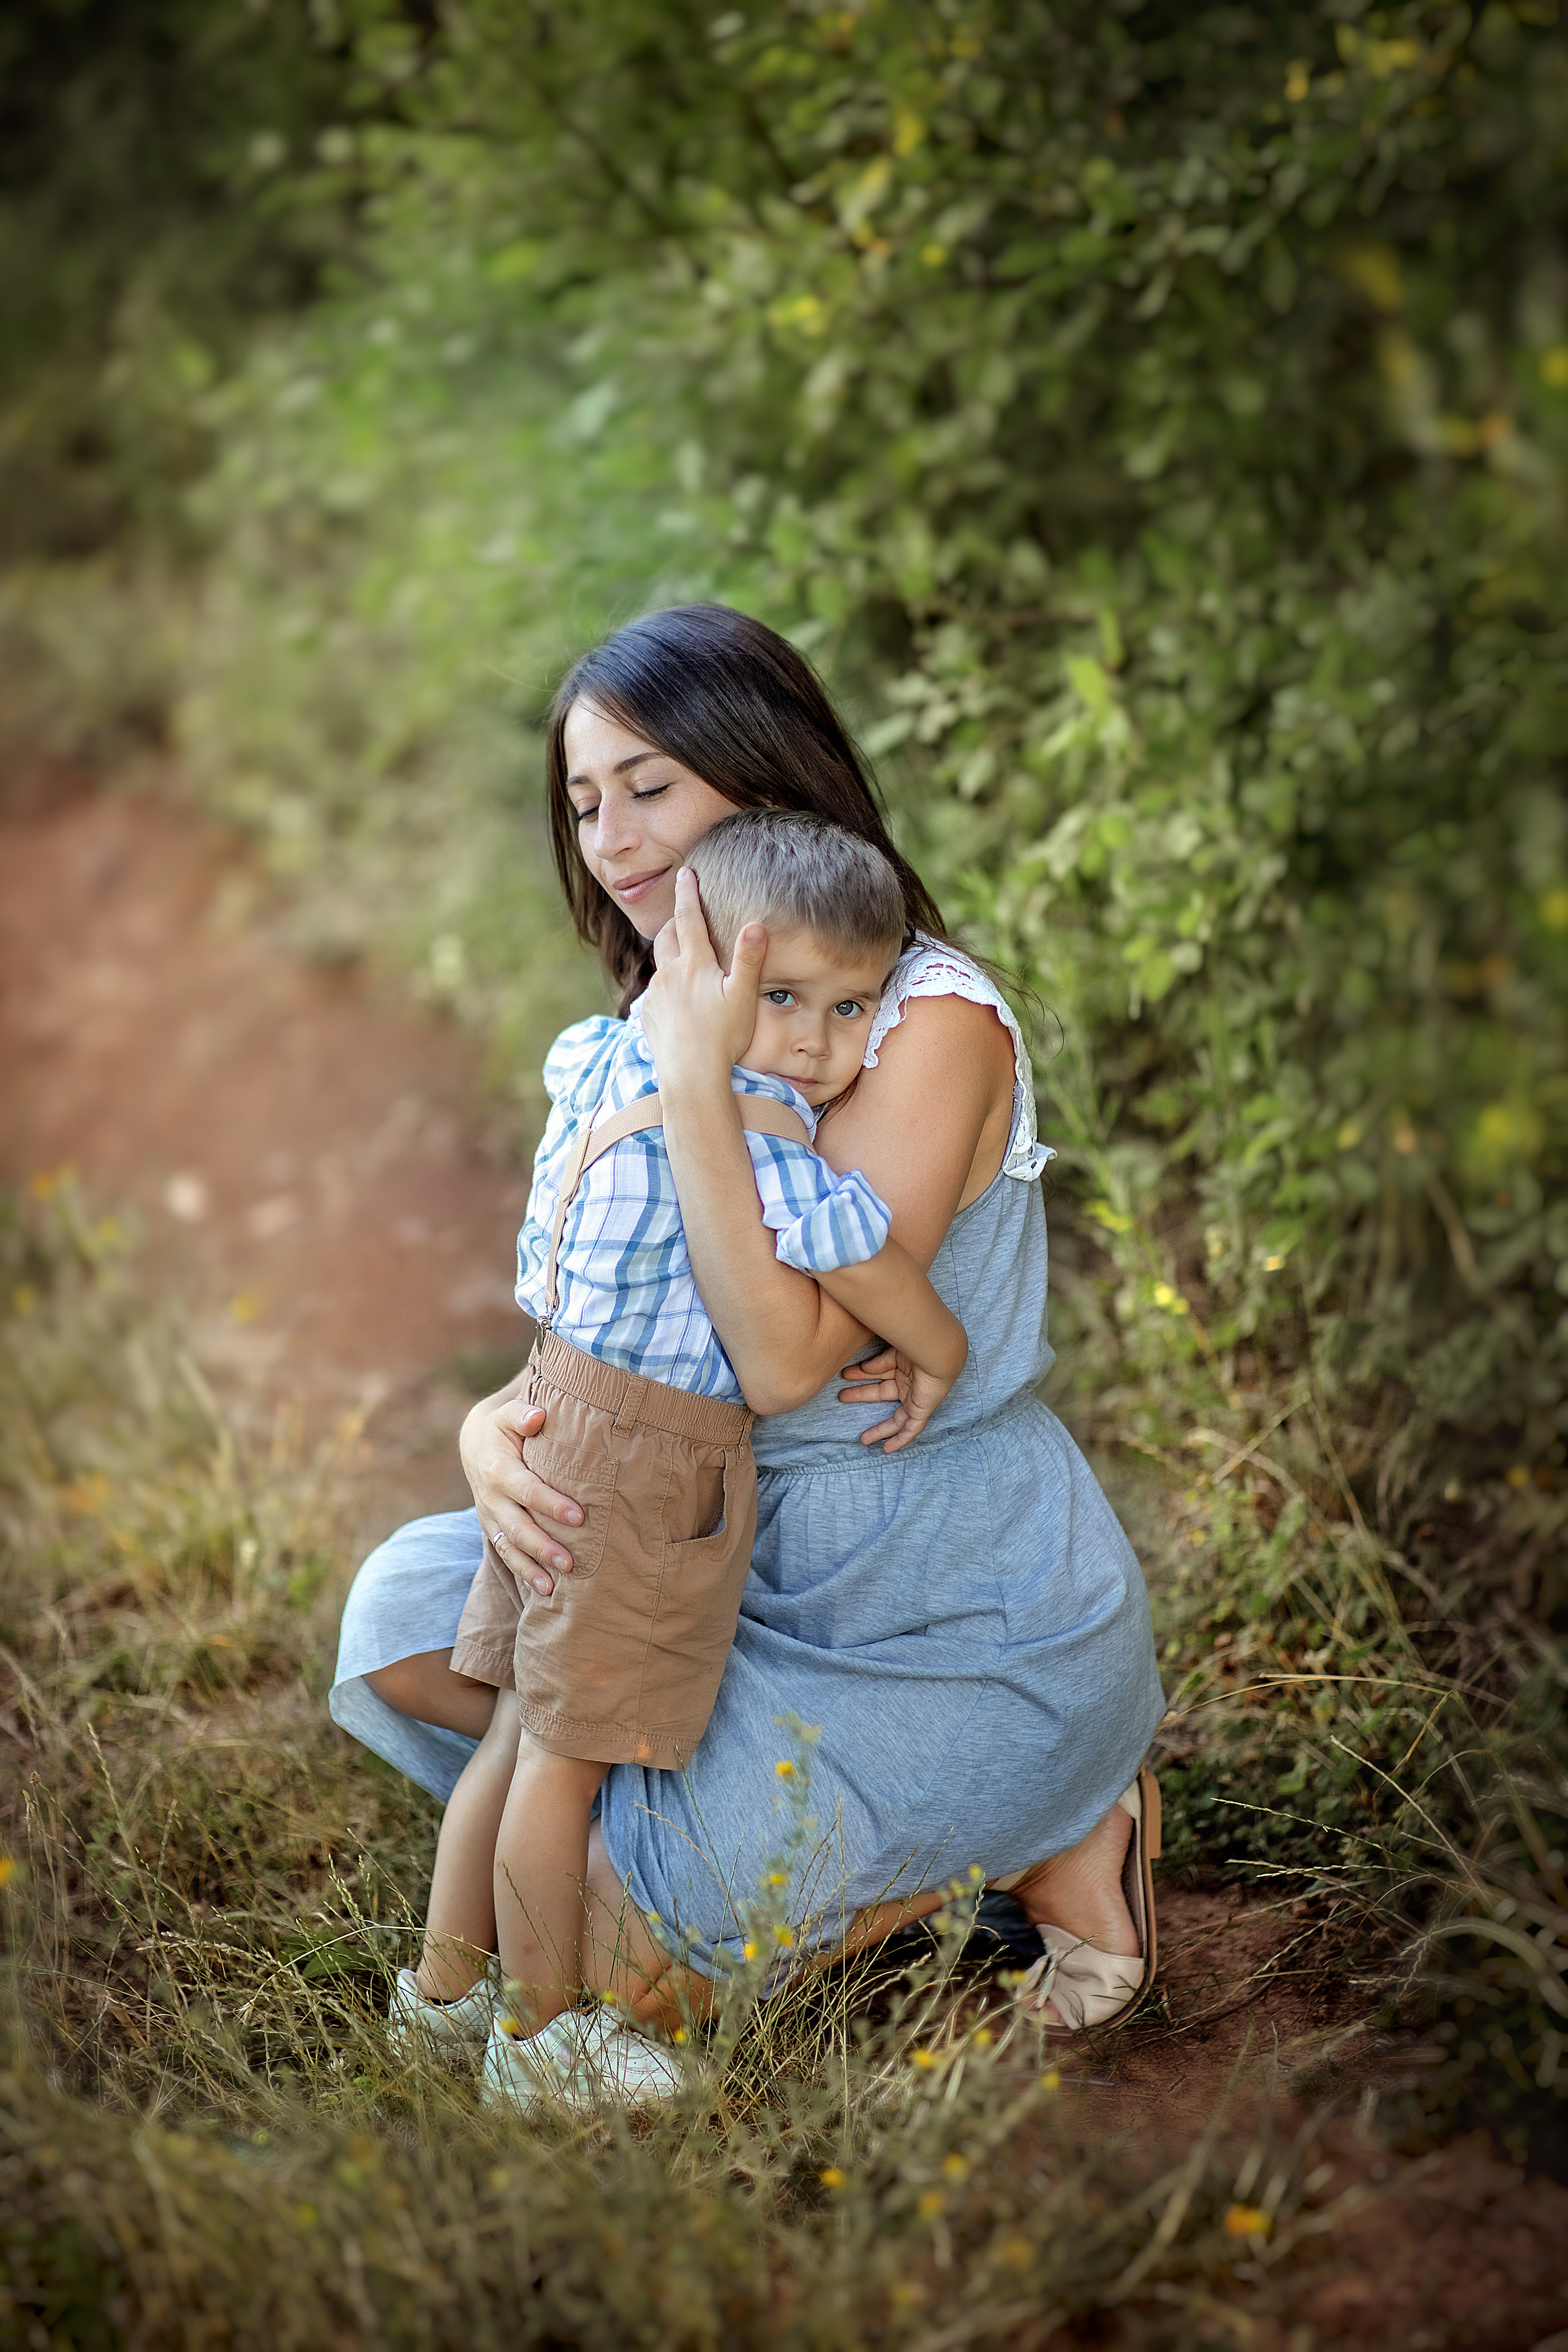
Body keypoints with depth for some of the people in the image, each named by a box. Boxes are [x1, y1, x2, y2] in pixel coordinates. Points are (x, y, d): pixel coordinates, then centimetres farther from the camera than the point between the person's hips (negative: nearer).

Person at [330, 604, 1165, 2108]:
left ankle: (1039, 1838, 4)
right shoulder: (670, 1025, 5)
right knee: (408, 1612, -5)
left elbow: (785, 1358, -26)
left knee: (613, 1934, -14)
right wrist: (493, 1432, -19)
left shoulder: (934, 1023, -20)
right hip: (757, 1555, 8)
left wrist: (698, 1081, -31)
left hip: (970, 1615, -8)